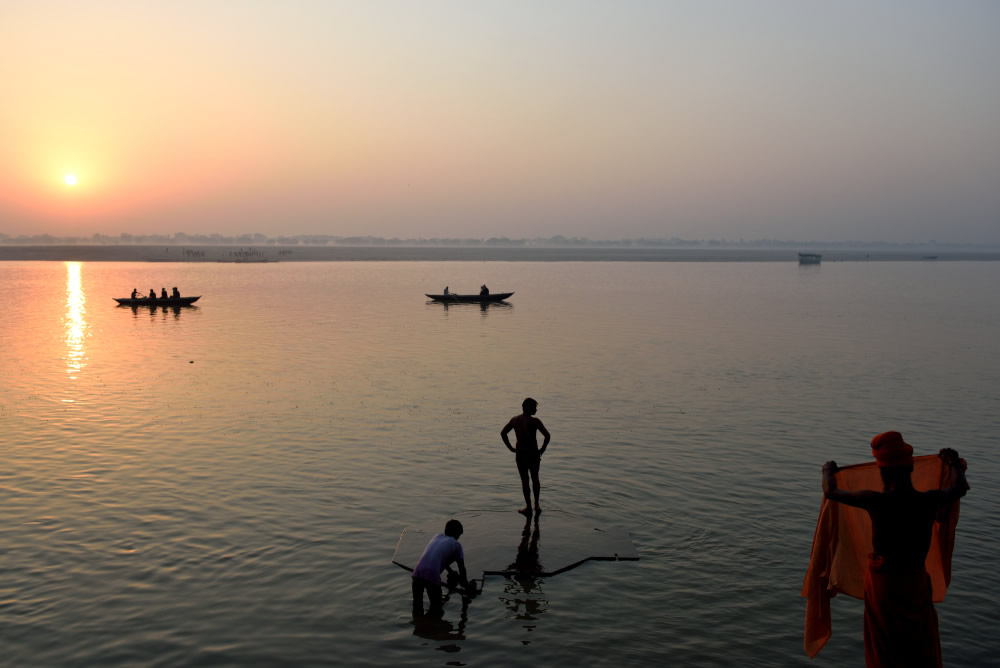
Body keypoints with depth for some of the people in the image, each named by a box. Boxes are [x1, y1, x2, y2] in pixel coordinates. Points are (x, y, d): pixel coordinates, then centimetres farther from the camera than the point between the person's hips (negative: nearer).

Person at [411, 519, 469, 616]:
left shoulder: (437, 537, 30)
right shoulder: (456, 545, 15)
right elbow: (461, 568, 21)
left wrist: (451, 573, 60)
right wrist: (465, 583, 39)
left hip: (417, 572, 5)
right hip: (432, 576, -4)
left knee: (417, 603, 17)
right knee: (437, 607, 10)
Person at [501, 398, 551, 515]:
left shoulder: (514, 420, 2)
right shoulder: (534, 421, -12)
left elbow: (503, 433, 2)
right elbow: (547, 435, -21)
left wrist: (511, 448, 3)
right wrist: (542, 449, -8)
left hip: (520, 454, 2)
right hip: (533, 454, -2)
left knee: (524, 481, 10)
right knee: (535, 479, 16)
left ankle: (528, 506, 12)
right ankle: (536, 505, 19)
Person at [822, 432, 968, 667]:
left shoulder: (876, 502, -21)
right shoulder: (929, 502, -16)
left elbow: (831, 492, -6)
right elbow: (958, 488, 6)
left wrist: (828, 471, 15)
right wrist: (953, 463, 25)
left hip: (881, 582, -1)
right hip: (915, 583, 1)